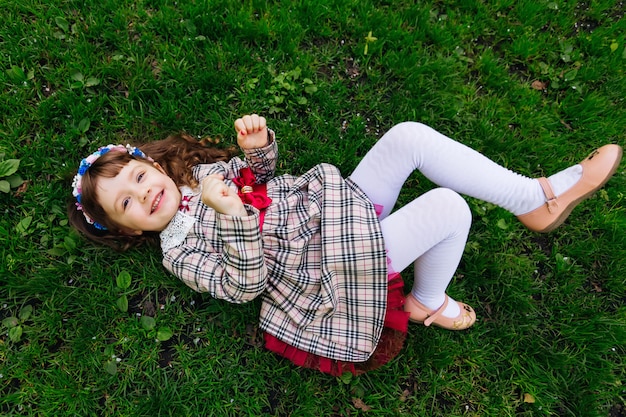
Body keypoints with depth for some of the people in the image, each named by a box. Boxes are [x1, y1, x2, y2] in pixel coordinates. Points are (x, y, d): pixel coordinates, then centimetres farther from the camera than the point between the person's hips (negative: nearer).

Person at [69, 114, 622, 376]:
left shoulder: (199, 169, 14)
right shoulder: (180, 251, -5)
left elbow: (262, 174, 21)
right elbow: (244, 286, -16)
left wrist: (258, 143, -3)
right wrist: (230, 216, -31)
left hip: (336, 201, 8)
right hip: (329, 273, -7)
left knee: (409, 136, -13)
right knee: (448, 207, -24)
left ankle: (538, 199, 0)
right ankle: (428, 303, 7)